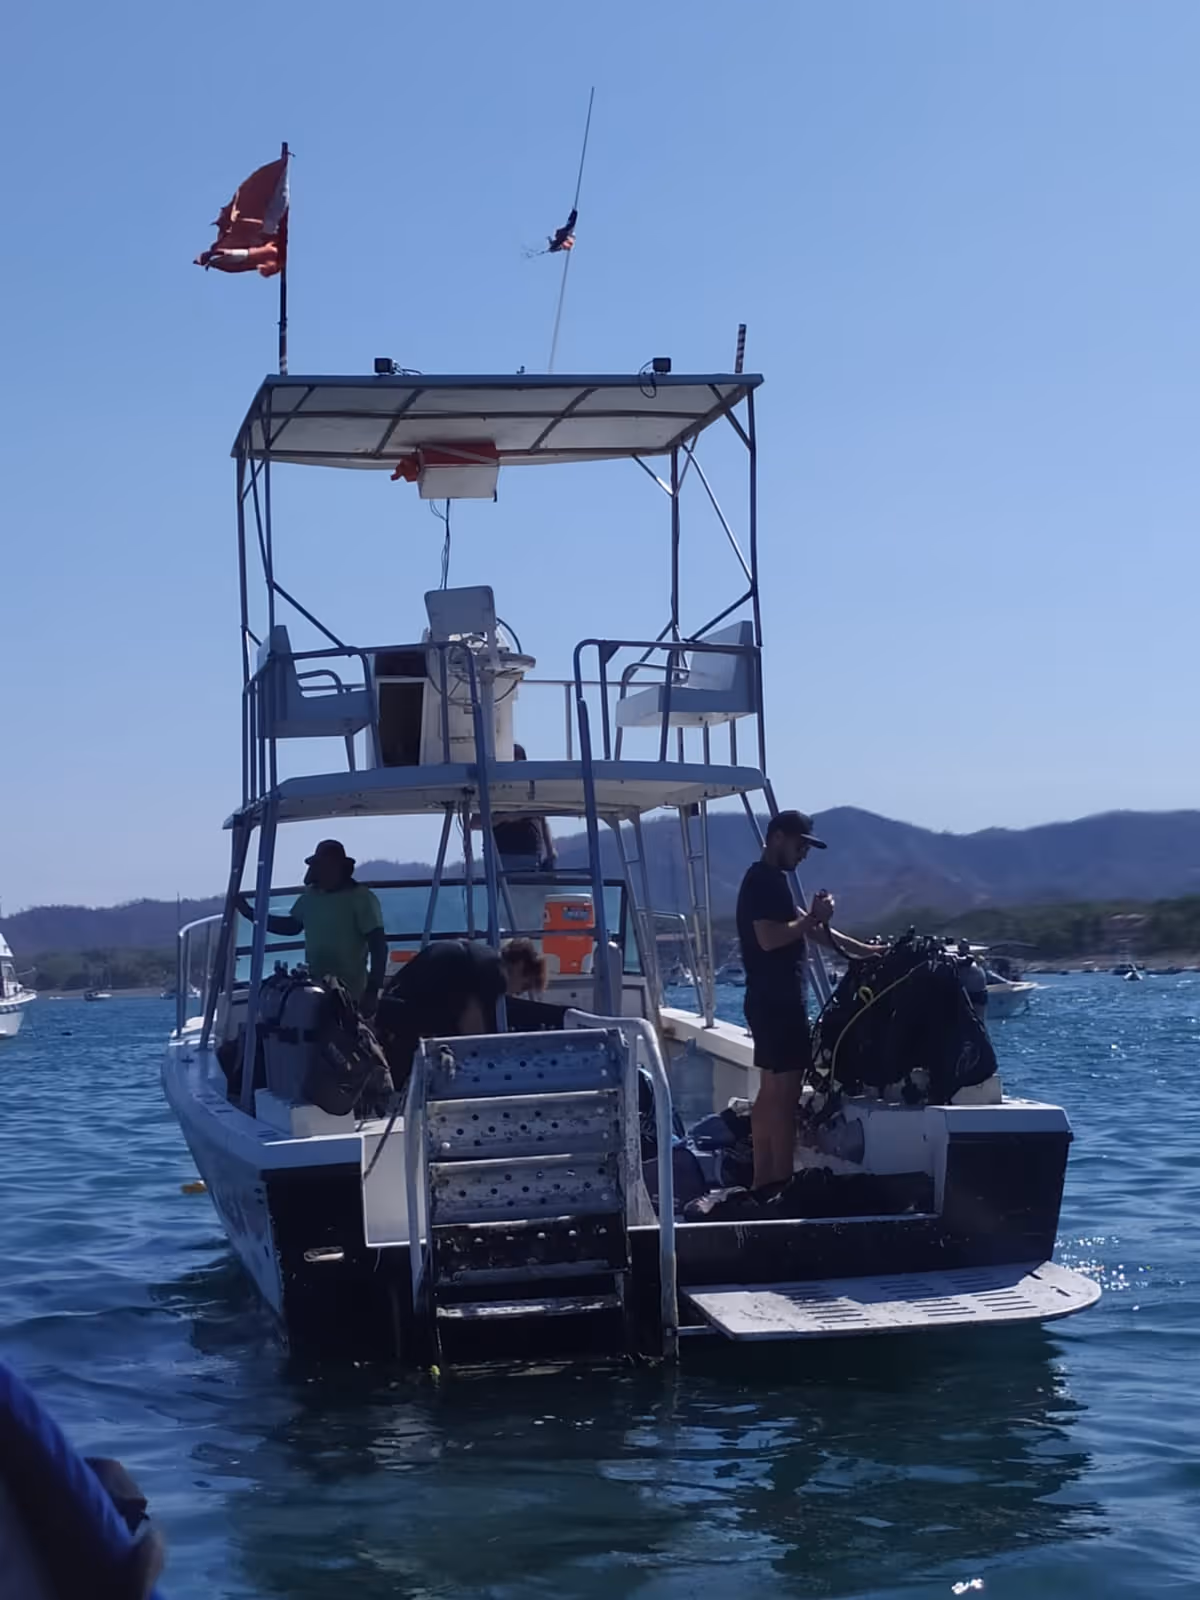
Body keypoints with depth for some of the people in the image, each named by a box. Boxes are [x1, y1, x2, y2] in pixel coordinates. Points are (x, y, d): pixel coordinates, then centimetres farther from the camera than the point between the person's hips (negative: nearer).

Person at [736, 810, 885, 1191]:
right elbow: (769, 938, -25)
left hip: (774, 1001, 11)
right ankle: (781, 1184, -10)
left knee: (772, 1092, 11)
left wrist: (859, 949, 20)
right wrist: (813, 917, -16)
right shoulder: (763, 881, -14)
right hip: (777, 1001, -11)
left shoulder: (771, 881, 18)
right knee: (785, 1094, -10)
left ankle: (764, 1182, 14)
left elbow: (803, 928, 23)